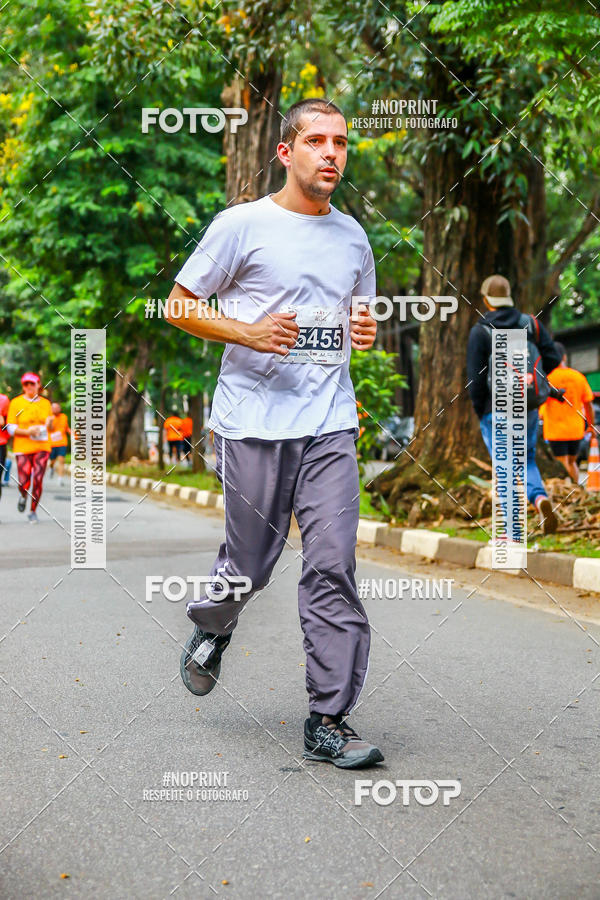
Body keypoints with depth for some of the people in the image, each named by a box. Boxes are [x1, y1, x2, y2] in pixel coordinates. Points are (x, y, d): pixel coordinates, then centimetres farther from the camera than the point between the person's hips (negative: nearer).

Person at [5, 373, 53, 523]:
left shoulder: (45, 403, 10)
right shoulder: (16, 403, 0)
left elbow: (50, 426, 21)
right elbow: (10, 428, -3)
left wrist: (49, 423, -3)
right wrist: (27, 432, -19)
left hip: (42, 447, 2)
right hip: (22, 448, -2)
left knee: (38, 481, -7)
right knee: (24, 484, -8)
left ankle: (33, 511, 11)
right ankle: (23, 497, 29)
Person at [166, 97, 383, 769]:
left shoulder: (353, 236, 15)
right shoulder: (242, 225, 0)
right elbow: (178, 305, 3)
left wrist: (367, 331, 4)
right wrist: (247, 332, -12)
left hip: (330, 425, 3)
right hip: (255, 423, -3)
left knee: (333, 567, -6)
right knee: (250, 564, 4)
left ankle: (328, 721, -2)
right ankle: (212, 629, 40)